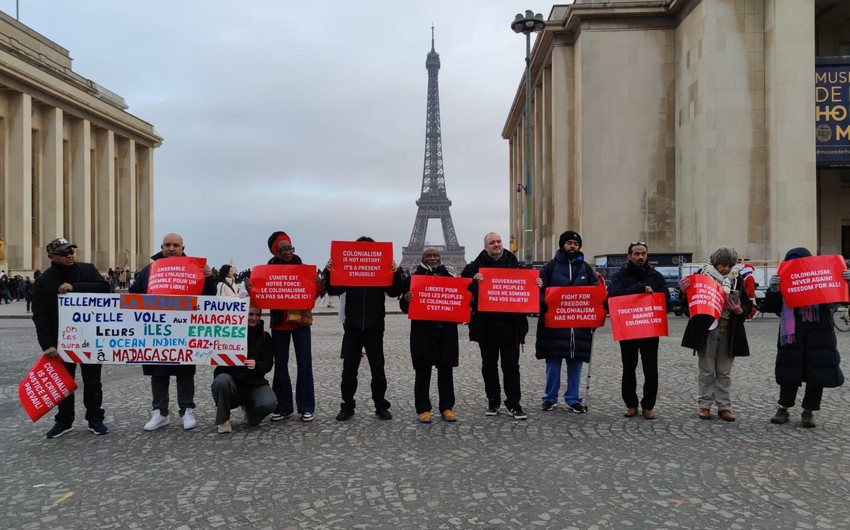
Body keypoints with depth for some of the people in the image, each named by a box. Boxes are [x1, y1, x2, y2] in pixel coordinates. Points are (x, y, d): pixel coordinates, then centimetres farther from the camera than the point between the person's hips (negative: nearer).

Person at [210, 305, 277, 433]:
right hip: (231, 380, -1)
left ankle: (248, 408, 11)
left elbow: (268, 364, -1)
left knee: (270, 403, -27)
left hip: (254, 384, 1)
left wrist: (256, 365, -23)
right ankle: (223, 420, -10)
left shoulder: (264, 336, 8)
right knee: (222, 380, -36)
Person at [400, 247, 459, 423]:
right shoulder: (412, 278, 2)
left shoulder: (450, 278, 10)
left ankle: (447, 408, 16)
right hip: (423, 331, -2)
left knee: (446, 370, 8)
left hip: (446, 331, 2)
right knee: (423, 371, 2)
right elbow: (405, 307, 2)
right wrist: (406, 299, -21)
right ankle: (423, 409, 10)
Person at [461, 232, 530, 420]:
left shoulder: (513, 263, 8)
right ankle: (493, 401, 21)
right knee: (489, 364, 9)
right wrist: (474, 281, -24)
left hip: (510, 322, 0)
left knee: (511, 364, 1)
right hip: (486, 323, 0)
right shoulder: (477, 266, 1)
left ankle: (514, 404, 6)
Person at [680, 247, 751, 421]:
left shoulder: (737, 280, 4)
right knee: (706, 370, 5)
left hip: (728, 330, 2)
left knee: (724, 372, 9)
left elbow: (748, 304, 10)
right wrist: (685, 289, -19)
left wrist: (739, 310, -11)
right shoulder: (702, 275, -4)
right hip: (706, 329, -2)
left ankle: (724, 406, 17)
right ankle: (705, 405, 14)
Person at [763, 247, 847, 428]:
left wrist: (845, 282, -15)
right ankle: (783, 409, 22)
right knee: (789, 374, 7)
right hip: (792, 337, 0)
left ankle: (808, 412, 19)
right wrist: (773, 290, -22)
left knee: (817, 375, 4)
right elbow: (769, 308, -3)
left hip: (819, 338, 0)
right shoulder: (783, 283, 3)